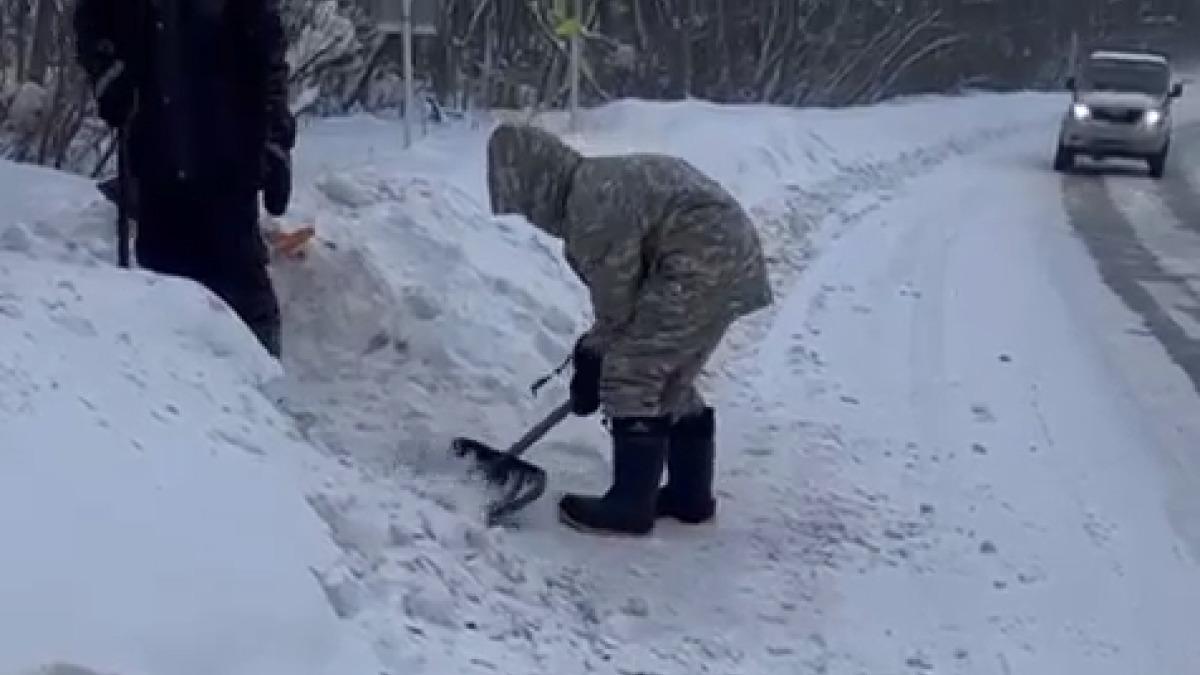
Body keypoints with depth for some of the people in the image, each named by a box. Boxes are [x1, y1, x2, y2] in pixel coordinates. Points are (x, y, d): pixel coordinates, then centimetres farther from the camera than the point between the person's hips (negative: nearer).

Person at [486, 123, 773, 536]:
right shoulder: (594, 182, 13)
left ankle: (630, 506, 3)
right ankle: (691, 495, 29)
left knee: (631, 374, -4)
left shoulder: (593, 206, -19)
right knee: (670, 379, 19)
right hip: (729, 258, 10)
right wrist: (594, 350, 17)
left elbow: (615, 303, -12)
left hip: (707, 266, -10)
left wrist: (591, 363, 2)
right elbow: (620, 287, 20)